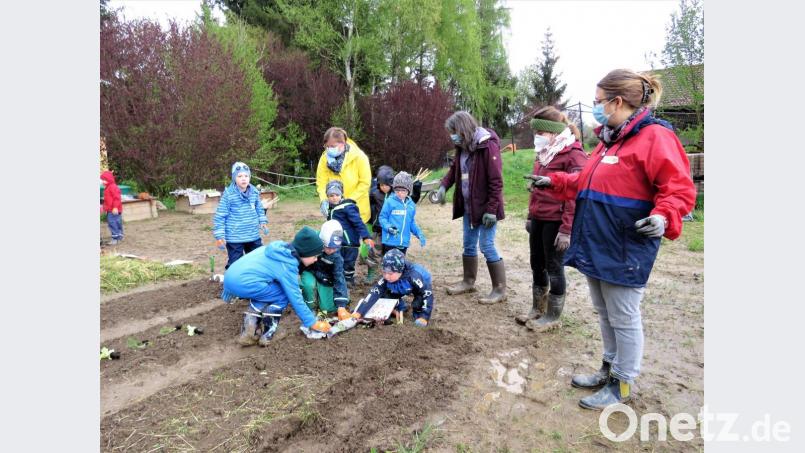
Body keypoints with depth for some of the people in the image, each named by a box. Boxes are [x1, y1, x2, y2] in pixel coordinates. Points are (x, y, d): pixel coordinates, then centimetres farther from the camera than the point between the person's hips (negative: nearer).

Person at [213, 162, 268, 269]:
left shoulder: (254, 192, 1)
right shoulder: (228, 194, -14)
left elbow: (259, 209, 18)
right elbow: (220, 216, -11)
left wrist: (262, 221, 6)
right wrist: (219, 235, -13)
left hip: (253, 236, 5)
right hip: (234, 238, -5)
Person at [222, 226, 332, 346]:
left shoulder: (279, 248, 15)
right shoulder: (287, 266, -8)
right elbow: (295, 298, -5)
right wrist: (312, 323, 2)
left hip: (231, 278, 8)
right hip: (242, 283, -8)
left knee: (266, 292, 27)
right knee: (283, 296, 5)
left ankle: (250, 325, 14)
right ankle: (266, 333, 4)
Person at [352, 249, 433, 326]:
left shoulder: (414, 276, -43)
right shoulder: (386, 278, -31)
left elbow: (428, 294, -38)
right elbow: (374, 293, -32)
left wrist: (424, 317, -39)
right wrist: (359, 313, -39)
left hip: (420, 287, -4)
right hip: (404, 289, 5)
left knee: (417, 304, -31)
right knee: (385, 295, -13)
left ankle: (418, 314, 3)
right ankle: (400, 307, 15)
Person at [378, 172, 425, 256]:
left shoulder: (411, 205, 7)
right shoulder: (389, 202, -8)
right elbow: (382, 217, -5)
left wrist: (419, 233, 4)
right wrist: (388, 227, -22)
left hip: (404, 242, 5)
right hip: (390, 241, -5)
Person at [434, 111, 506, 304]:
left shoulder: (488, 146, -19)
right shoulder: (462, 147, 5)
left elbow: (496, 181, -20)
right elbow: (455, 169, 19)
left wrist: (491, 209, -21)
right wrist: (444, 185, 1)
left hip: (485, 208, -8)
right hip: (468, 206, 8)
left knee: (487, 246, -4)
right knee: (469, 245, 16)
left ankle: (500, 290, 8)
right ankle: (468, 282, 32)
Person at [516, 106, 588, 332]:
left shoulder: (573, 154, -14)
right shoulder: (544, 153, 13)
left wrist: (567, 229, -20)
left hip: (556, 222, -8)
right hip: (538, 219, 8)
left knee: (554, 268, 4)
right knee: (537, 265, 16)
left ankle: (553, 317, 19)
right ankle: (537, 309, 32)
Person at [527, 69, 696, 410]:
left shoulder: (654, 136, -14)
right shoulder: (609, 139, 14)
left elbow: (679, 188, -19)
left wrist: (663, 217, -35)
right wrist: (554, 182, 26)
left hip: (625, 251, -9)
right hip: (596, 245, 9)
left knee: (624, 319, 6)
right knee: (604, 314, 20)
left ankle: (623, 384, 24)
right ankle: (609, 368, 38)